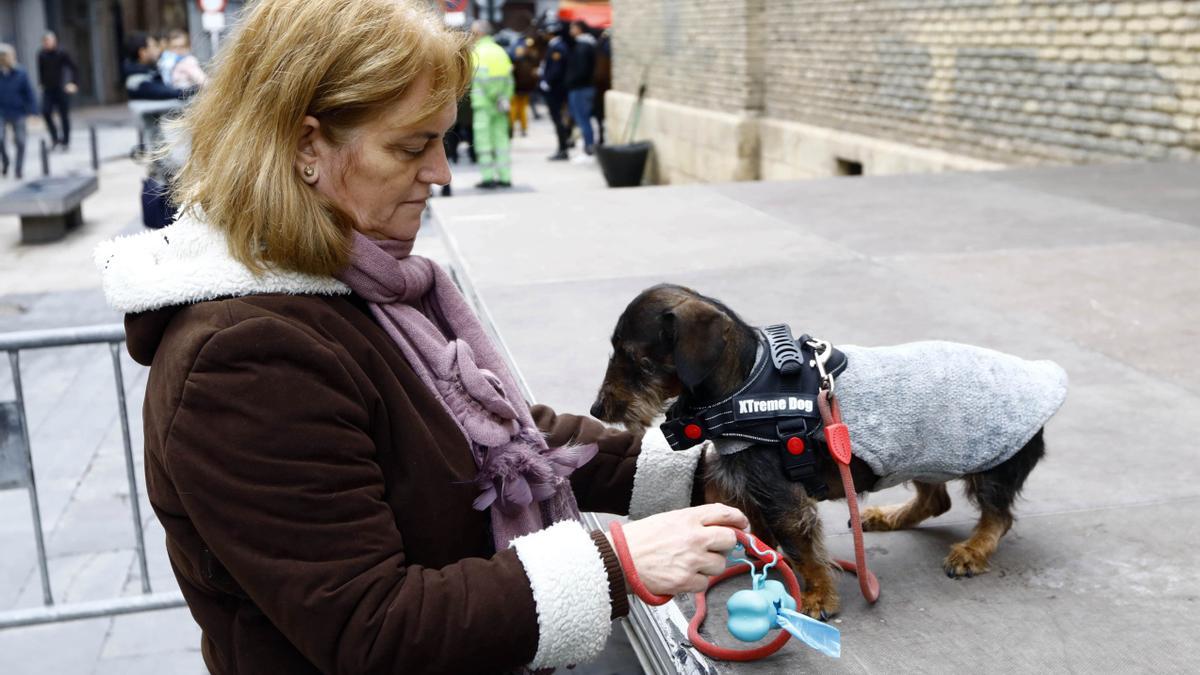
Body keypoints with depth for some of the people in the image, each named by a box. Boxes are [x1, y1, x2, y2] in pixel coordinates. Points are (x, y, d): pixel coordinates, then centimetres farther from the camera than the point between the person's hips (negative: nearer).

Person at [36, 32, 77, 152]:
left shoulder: (62, 53, -5)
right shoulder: (42, 55, 6)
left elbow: (74, 68, -4)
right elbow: (41, 70, 17)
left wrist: (72, 83, -10)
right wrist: (42, 83, 10)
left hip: (62, 88, -3)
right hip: (48, 89, 3)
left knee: (64, 116, 1)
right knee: (46, 112, -12)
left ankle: (66, 142, 11)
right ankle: (55, 137, 5)